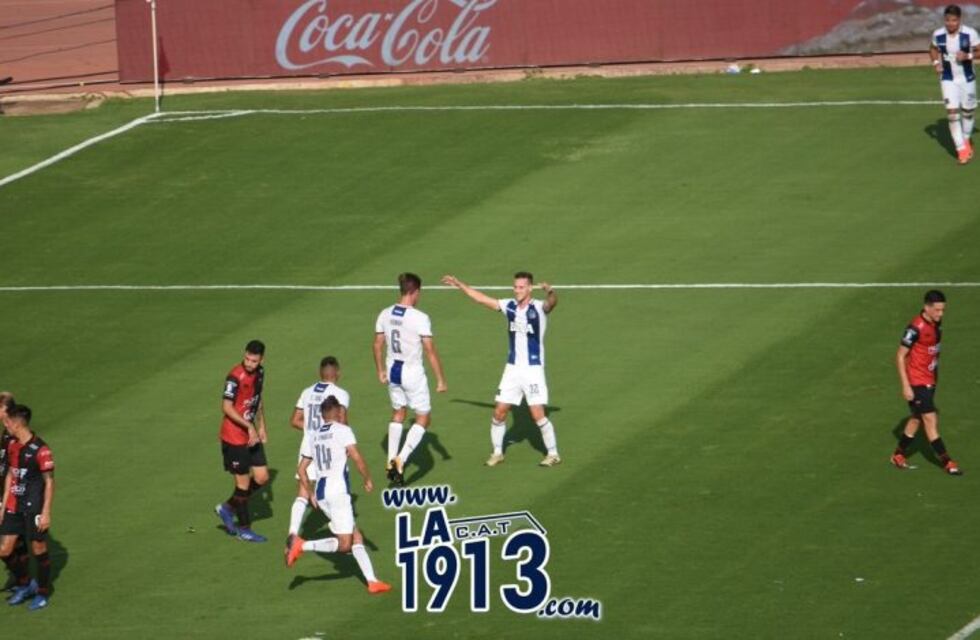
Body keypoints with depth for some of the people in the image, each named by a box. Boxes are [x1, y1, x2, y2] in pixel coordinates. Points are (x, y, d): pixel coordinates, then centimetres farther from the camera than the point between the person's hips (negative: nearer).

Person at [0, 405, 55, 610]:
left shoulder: (40, 449, -16)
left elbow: (49, 482, -13)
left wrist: (46, 513, -15)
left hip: (34, 508, -7)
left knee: (39, 550, 4)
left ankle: (42, 593, 20)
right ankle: (25, 585, 26)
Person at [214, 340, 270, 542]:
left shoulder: (259, 373, 4)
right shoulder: (235, 377, -21)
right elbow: (227, 407, -23)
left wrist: (261, 427, 18)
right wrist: (249, 426, -27)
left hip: (252, 435, 8)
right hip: (234, 437, -8)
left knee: (261, 478, 8)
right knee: (243, 482, 0)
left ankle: (227, 508, 25)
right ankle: (243, 528, 16)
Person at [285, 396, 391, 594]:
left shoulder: (312, 435, 14)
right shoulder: (342, 430, -2)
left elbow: (301, 470, 14)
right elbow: (357, 459, -12)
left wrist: (311, 495, 23)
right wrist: (368, 479, 4)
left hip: (321, 494, 7)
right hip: (338, 491, -7)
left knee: (356, 537, 11)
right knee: (344, 544, -6)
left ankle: (372, 581, 6)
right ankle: (303, 546, -19)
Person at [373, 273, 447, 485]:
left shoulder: (385, 315, -3)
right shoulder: (419, 318, -19)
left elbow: (377, 345, 6)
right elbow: (430, 351, -17)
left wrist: (381, 371, 20)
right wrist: (440, 380, -10)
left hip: (392, 370, 6)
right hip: (413, 373, -6)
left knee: (398, 414, 25)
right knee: (423, 418, 8)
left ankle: (391, 460, 22)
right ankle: (401, 460, -7)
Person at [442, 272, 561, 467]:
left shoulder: (538, 308, -13)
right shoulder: (510, 306, 3)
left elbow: (552, 303, -36)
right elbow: (481, 298, 14)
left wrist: (550, 292, -59)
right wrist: (459, 284, 18)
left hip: (533, 369, -5)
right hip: (512, 368, 5)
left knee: (538, 414, -8)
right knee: (499, 412, 4)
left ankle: (553, 454, 7)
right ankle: (497, 452, 21)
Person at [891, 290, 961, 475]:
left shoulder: (936, 324, 3)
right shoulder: (916, 327, -22)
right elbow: (900, 356, -18)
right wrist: (906, 386, -20)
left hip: (929, 381, 8)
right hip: (916, 382, -8)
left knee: (917, 418, 16)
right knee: (930, 419, -5)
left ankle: (898, 455, 29)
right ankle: (946, 462, -1)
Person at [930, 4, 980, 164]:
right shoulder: (938, 35, -9)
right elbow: (933, 49, 12)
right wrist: (936, 62, -5)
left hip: (967, 78, -1)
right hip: (948, 79, 1)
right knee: (952, 113, -10)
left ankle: (966, 140, 40)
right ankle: (961, 149, -4)